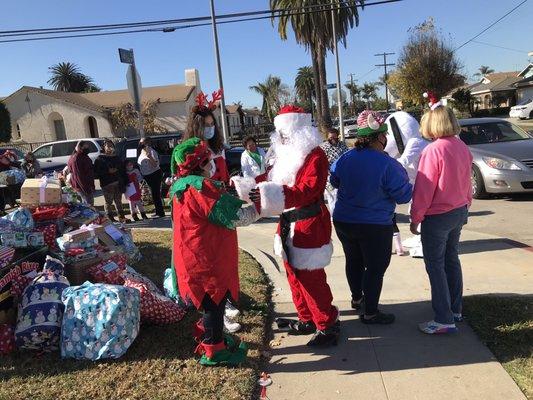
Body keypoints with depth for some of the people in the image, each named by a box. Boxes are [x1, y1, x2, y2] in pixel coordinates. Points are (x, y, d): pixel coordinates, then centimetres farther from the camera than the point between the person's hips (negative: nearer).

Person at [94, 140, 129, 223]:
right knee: (108, 202, -2)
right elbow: (96, 172, -8)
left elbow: (122, 170, 17)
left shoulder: (116, 158, 16)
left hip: (118, 183, 5)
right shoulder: (100, 159, -1)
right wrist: (108, 171, -17)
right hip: (107, 184, -5)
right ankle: (110, 218, 6)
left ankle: (121, 217, 18)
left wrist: (123, 182, 9)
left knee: (118, 201, 12)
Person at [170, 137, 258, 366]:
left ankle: (208, 337, 43)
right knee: (215, 303, 6)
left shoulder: (183, 187, 7)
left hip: (196, 259, 10)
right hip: (207, 261, -10)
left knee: (213, 302, 25)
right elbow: (236, 217, -23)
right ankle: (213, 351, 22)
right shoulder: (201, 187, -24)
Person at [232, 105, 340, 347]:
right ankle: (307, 320, 31)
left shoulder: (315, 156, -15)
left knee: (311, 279, -3)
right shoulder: (287, 155, 14)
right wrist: (242, 186, 2)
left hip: (309, 226, -9)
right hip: (288, 224, 9)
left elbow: (306, 190, -28)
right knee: (294, 276, 16)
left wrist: (268, 194, -36)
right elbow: (269, 180, 14)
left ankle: (328, 326, 14)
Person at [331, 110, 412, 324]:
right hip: (375, 226, -6)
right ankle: (370, 313, 18)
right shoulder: (388, 165, -21)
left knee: (354, 260, 23)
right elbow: (403, 196, -14)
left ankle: (356, 299, 42)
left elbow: (334, 181, 10)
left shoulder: (345, 158, -6)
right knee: (376, 267, 9)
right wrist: (404, 179, 4)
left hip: (343, 222, 6)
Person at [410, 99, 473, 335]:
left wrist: (415, 218, -9)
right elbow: (466, 183, 11)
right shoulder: (462, 148, 2)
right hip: (459, 212, 8)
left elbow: (423, 189, -18)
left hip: (437, 217, -8)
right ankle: (456, 310, 31)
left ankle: (444, 320, 5)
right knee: (451, 260, 19)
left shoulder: (433, 150, -20)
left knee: (435, 266, 0)